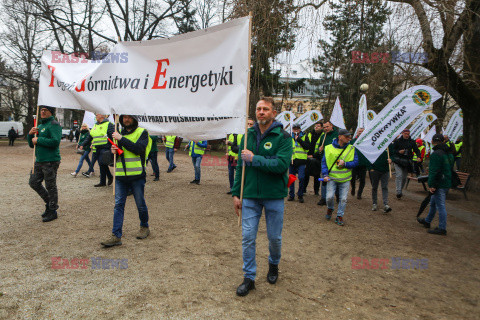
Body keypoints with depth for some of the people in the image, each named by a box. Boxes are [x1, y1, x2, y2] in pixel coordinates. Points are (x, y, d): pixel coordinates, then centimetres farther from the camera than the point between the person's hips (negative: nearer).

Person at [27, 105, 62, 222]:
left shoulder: (54, 125, -10)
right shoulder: (40, 126, 18)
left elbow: (55, 142, -25)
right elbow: (32, 144, 21)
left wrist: (38, 140, -17)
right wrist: (30, 134, 3)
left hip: (50, 161, -9)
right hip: (39, 161, 9)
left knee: (50, 186, -1)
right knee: (34, 183, 14)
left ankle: (52, 211, 11)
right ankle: (49, 202, 30)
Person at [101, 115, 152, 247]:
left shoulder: (142, 132, 0)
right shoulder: (120, 133, 16)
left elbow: (138, 149, -17)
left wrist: (121, 139, -18)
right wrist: (114, 151, 0)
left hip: (136, 175, -4)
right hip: (120, 176, 5)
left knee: (140, 204, 6)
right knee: (118, 205, 0)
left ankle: (144, 227, 29)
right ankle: (116, 236, 2)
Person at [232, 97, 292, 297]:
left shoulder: (283, 137, -7)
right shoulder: (249, 136, 5)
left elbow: (281, 164, -21)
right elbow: (240, 166, 9)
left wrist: (254, 159, -20)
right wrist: (236, 193, 6)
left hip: (274, 196, -2)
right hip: (250, 195, 3)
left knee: (274, 237, 12)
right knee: (248, 237, 3)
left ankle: (274, 265, 41)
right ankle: (249, 277, 19)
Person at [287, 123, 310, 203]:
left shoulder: (304, 137, 7)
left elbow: (307, 147, -7)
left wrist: (299, 140, -11)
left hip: (301, 161, -3)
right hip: (292, 161, 3)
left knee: (301, 178, -10)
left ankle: (300, 195, 5)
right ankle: (291, 195, 18)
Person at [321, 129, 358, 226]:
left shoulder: (351, 148, 1)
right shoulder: (329, 148, -2)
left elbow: (355, 162, 1)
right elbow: (324, 162, 2)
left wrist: (345, 164, -16)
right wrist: (325, 175, -8)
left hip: (345, 179, 2)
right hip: (332, 178, -1)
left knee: (343, 199, 2)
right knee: (330, 196, -8)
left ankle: (339, 216, 19)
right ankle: (330, 209, 24)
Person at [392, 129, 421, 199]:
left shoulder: (412, 141, 7)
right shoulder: (397, 141, -1)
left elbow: (416, 150, 8)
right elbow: (393, 150, 1)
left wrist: (418, 157, -9)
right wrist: (398, 151, -17)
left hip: (407, 161, 3)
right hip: (398, 161, -3)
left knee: (404, 177, 9)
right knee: (399, 176, -15)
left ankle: (400, 190, 26)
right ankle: (398, 192, -18)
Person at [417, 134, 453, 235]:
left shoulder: (436, 154, -18)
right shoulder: (449, 154, 13)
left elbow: (433, 172, -22)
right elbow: (451, 169, 20)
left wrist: (431, 185, -19)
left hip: (439, 184, -10)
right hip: (447, 183, 10)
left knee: (440, 206, -5)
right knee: (433, 203, 22)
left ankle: (442, 229, 1)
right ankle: (427, 221, 36)